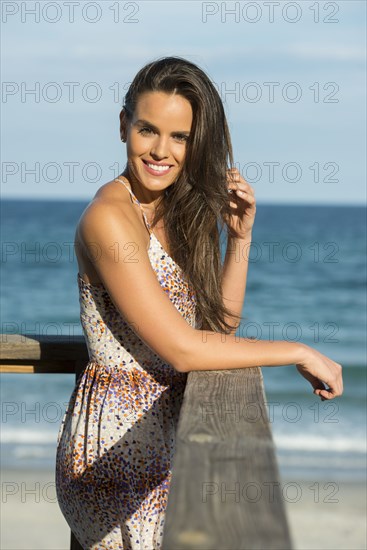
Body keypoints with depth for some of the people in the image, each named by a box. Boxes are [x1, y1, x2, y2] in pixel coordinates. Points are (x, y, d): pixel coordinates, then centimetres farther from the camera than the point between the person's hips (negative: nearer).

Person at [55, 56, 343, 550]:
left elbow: (221, 327, 11)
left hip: (164, 438, 8)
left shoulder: (179, 212, 10)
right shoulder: (110, 217, -16)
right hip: (116, 451, -8)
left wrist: (239, 236, 0)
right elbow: (182, 349, -20)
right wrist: (299, 354, -12)